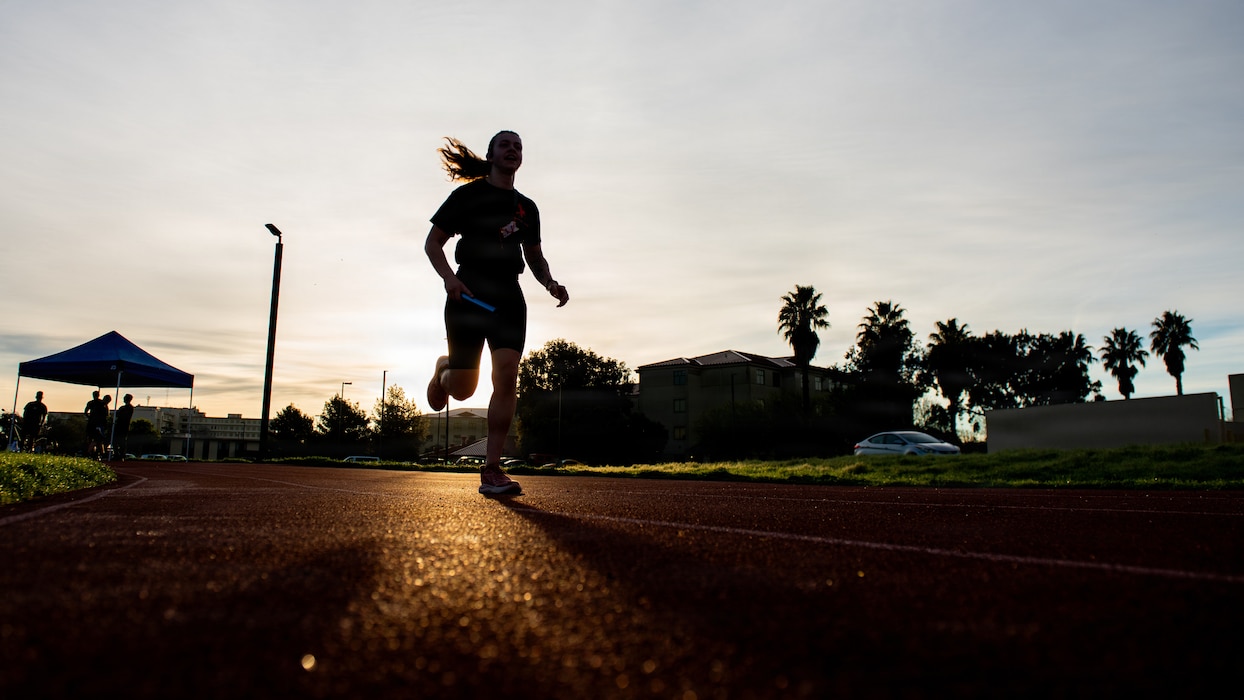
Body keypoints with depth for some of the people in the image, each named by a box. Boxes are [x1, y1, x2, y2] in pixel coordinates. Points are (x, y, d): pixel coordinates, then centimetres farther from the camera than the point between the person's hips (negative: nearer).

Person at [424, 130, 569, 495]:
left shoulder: (527, 207, 16)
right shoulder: (468, 194, 3)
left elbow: (535, 257, 25)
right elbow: (433, 241, 2)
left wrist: (550, 283, 4)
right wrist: (448, 277, -17)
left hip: (508, 294, 3)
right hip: (469, 292, -3)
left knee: (507, 375, -14)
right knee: (462, 389, -5)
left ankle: (491, 469, -8)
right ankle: (443, 369, 36)